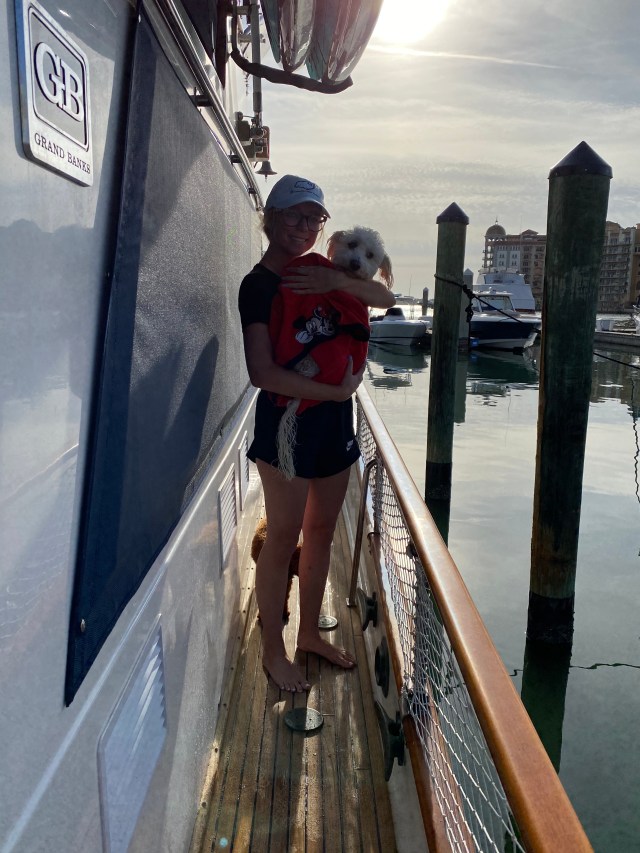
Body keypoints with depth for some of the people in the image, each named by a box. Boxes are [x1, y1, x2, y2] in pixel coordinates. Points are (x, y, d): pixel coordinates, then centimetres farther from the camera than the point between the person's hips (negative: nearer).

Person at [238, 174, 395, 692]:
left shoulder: (318, 273, 9)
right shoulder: (259, 285, -10)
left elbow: (386, 299, 1)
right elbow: (263, 373, -21)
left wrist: (339, 282, -16)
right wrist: (337, 390, -19)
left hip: (333, 421, 7)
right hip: (287, 421, -7)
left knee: (321, 532, 15)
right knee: (283, 539, 3)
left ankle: (309, 633, 32)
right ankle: (273, 651, 20)